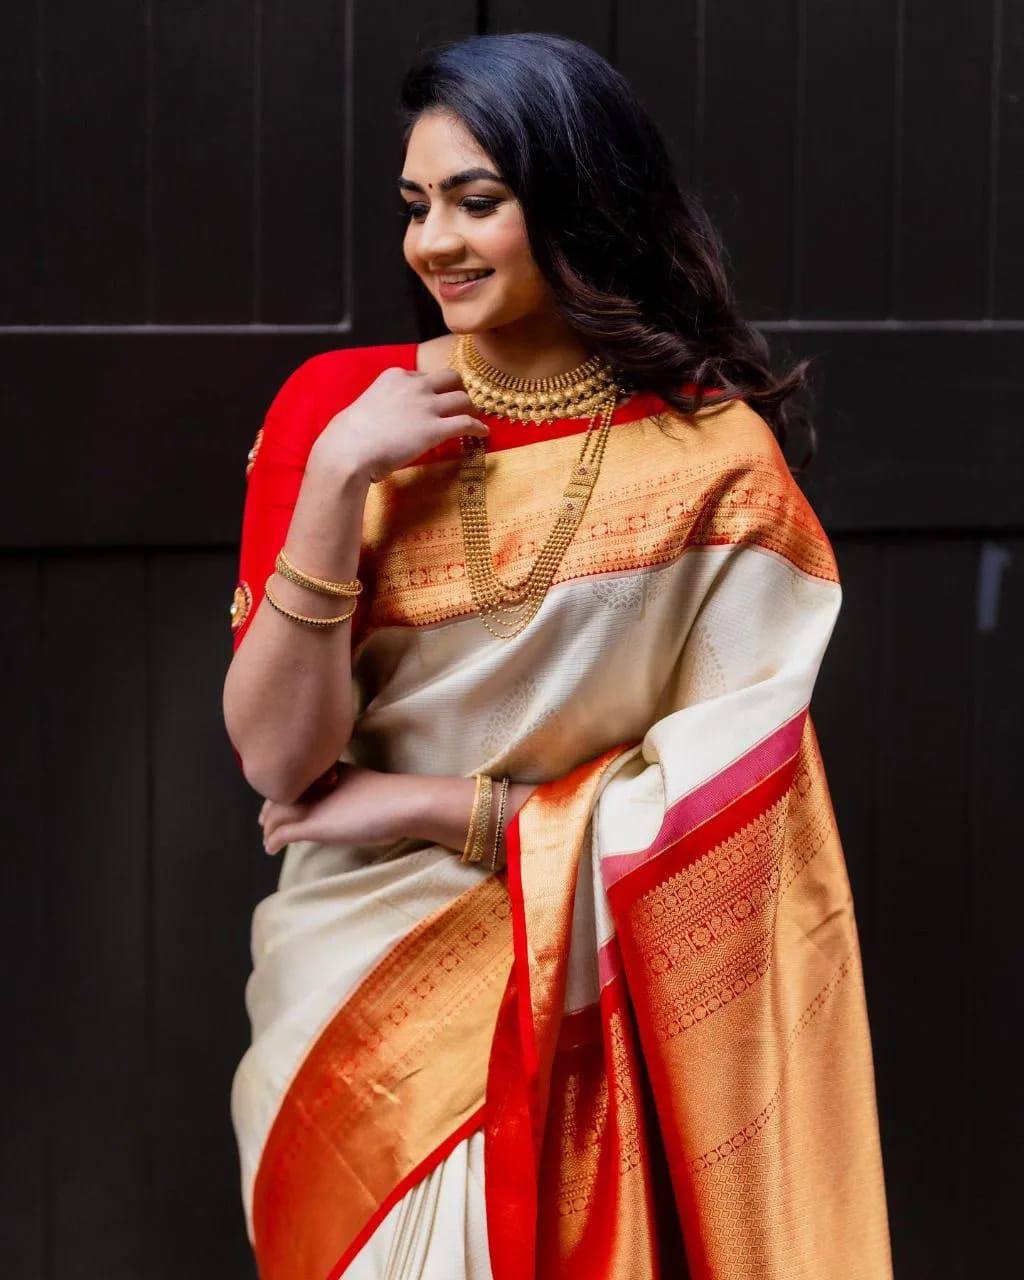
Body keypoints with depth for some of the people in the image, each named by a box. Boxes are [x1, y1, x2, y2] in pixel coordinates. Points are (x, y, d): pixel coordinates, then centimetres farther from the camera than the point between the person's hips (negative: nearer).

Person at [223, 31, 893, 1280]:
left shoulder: (715, 455, -8)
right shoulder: (338, 406, -5)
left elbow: (721, 785, -9)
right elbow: (277, 759, -9)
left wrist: (439, 809, -12)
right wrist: (338, 480, -19)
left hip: (593, 1002, -1)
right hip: (363, 986, 1)